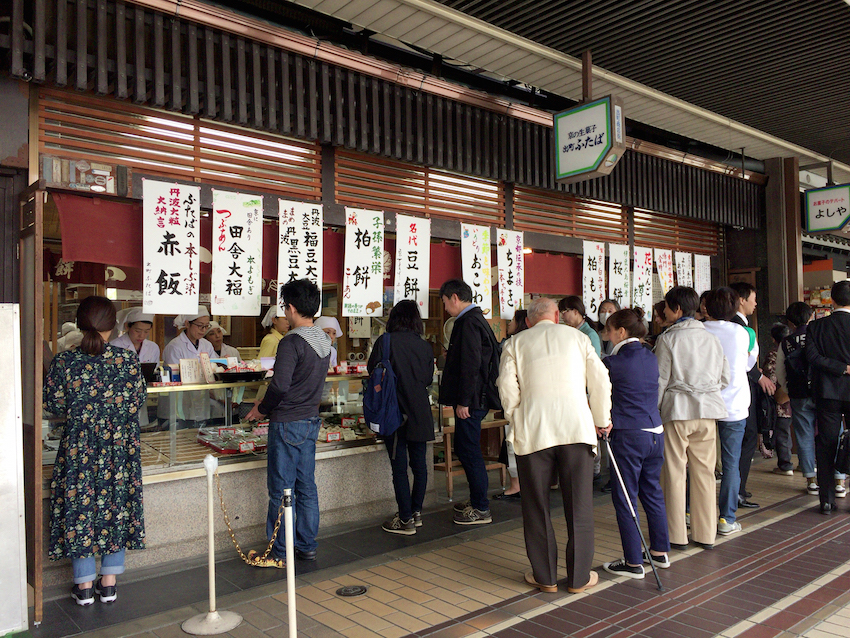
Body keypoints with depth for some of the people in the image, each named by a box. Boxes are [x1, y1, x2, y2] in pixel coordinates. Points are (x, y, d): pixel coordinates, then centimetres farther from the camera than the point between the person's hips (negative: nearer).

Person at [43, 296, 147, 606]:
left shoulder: (63, 361, -9)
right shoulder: (128, 359, -9)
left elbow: (52, 403, -1)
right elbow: (139, 399, -1)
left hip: (78, 448, 0)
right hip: (119, 447, 1)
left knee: (79, 507, 12)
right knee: (116, 506, 13)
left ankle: (84, 586, 21)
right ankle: (109, 583, 22)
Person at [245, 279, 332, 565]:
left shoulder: (292, 342, -19)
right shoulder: (324, 342, 6)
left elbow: (279, 386, -24)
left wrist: (261, 409, -6)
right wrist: (271, 404, 18)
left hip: (287, 423, -8)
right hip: (311, 420, 8)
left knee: (281, 490, 3)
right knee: (306, 486, 15)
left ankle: (280, 553, 13)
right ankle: (307, 546, 24)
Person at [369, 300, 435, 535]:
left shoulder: (386, 341, -9)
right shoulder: (425, 345, 2)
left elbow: (372, 368, 0)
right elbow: (429, 378, 9)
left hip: (396, 411, -4)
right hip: (421, 414, 4)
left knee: (399, 466, 2)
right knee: (419, 463, 14)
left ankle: (406, 520, 6)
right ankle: (416, 512, 25)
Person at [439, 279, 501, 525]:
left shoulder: (469, 322, -15)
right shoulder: (475, 319, 16)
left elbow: (470, 364, -22)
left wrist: (464, 401, -21)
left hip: (471, 401, -10)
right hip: (474, 399, 10)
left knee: (470, 451, -2)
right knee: (463, 448, 18)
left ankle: (481, 510, 7)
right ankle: (476, 499, 29)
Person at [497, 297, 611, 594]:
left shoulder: (515, 343, 10)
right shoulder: (578, 337, 12)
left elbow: (507, 388, 0)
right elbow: (600, 381, 9)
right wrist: (602, 421, 20)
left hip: (532, 431, 0)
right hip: (576, 426, 1)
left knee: (537, 506, 10)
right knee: (579, 505, 9)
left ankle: (545, 576, 18)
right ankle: (579, 577, 17)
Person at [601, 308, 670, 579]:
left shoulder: (612, 363, -13)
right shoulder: (651, 359, 8)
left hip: (629, 435, -7)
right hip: (655, 432, 7)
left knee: (624, 497, 2)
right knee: (652, 492, 18)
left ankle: (634, 563, 8)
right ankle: (660, 552, 29)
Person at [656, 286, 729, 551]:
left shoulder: (668, 339, -6)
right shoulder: (712, 338, 9)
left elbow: (660, 380, -7)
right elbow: (724, 378, 12)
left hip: (677, 410, -5)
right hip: (708, 410, 5)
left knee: (674, 472, 3)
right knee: (704, 472, 10)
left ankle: (677, 535, 9)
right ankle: (706, 534, 17)